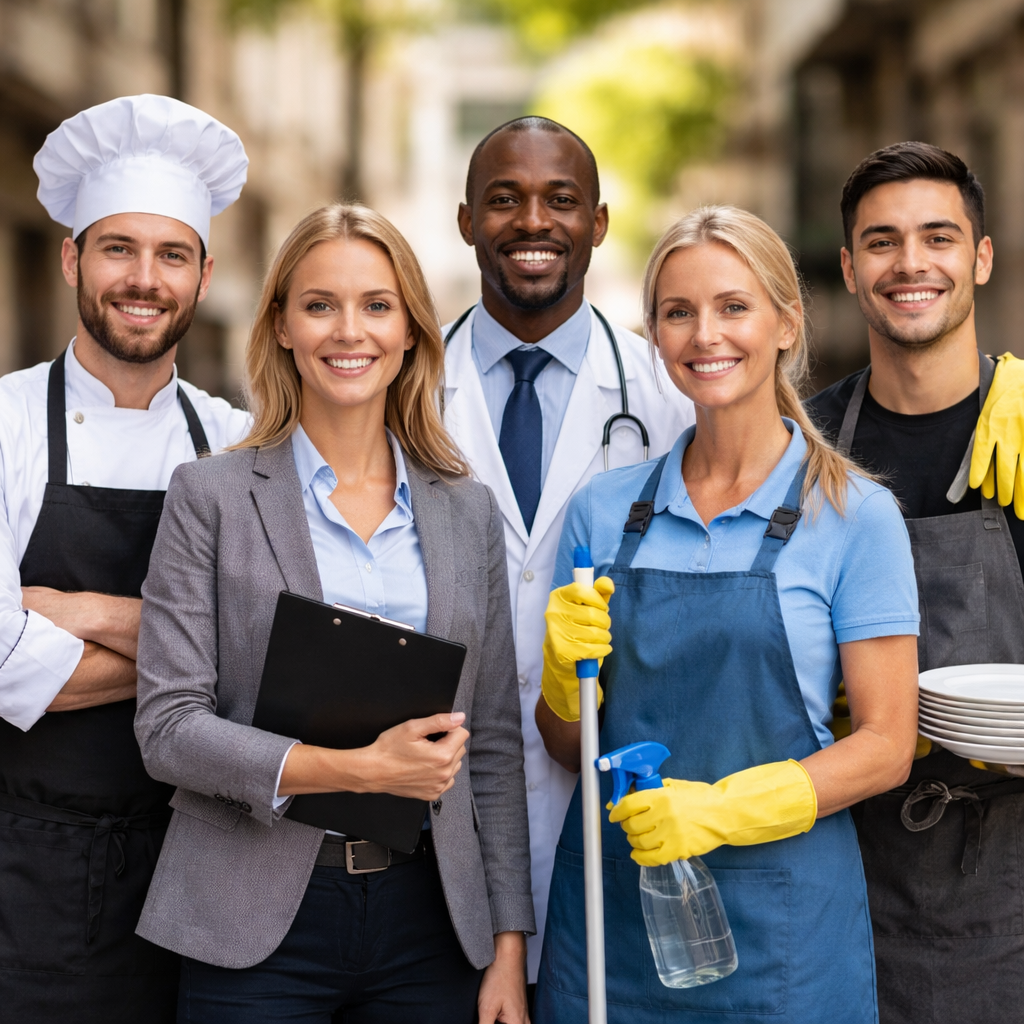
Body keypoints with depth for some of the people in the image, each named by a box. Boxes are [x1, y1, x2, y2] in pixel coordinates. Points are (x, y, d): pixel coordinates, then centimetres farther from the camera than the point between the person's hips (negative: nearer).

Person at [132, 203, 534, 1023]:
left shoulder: (468, 512, 8)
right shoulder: (212, 496, -1)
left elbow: (495, 743, 9)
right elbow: (168, 727, -8)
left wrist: (509, 943, 4)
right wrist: (359, 769, -18)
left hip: (428, 916, 3)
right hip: (259, 925, -2)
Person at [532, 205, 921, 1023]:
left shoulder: (855, 515, -5)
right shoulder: (604, 509, 5)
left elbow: (886, 747, -6)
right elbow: (569, 745, 11)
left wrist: (722, 809, -17)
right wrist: (566, 666, -10)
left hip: (779, 919, -3)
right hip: (607, 907, 3)